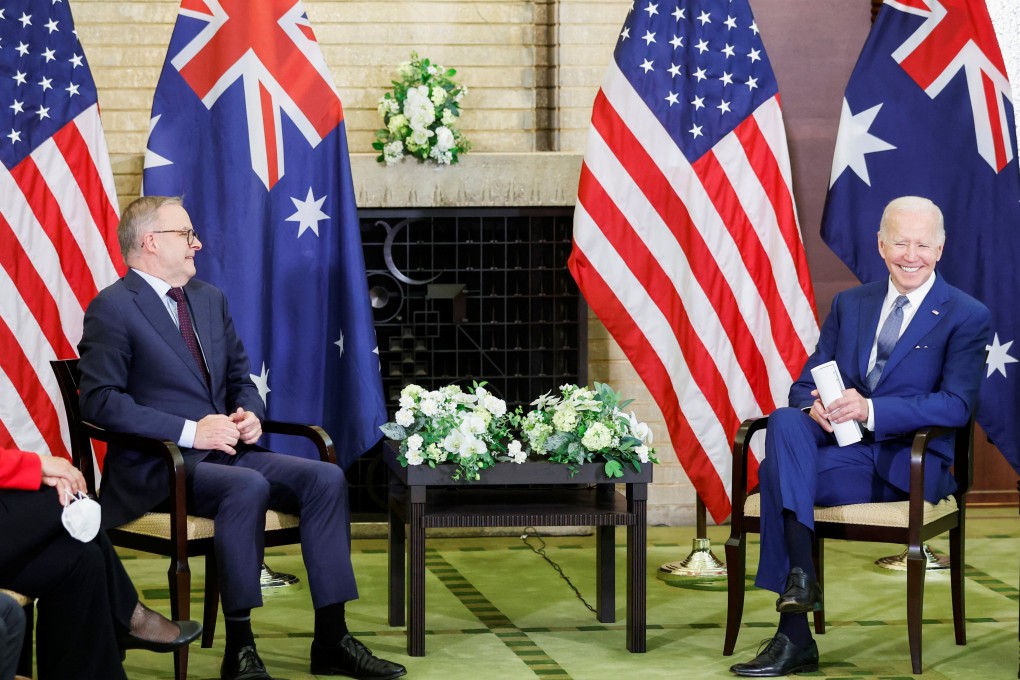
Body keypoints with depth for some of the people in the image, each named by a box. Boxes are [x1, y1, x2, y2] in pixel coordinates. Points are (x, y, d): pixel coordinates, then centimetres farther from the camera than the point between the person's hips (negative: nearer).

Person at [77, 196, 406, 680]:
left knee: (325, 478, -14)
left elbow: (240, 377, 27)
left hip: (223, 450, 8)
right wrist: (190, 431, -22)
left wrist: (250, 414, 2)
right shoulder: (112, 308, -7)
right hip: (156, 467, -8)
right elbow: (100, 401, -16)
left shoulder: (209, 298, 19)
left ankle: (331, 640, -12)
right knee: (248, 486, -35)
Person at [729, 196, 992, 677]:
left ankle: (795, 636, -27)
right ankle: (800, 573, -38)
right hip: (844, 451, 5)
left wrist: (870, 410, -23)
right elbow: (805, 383, 15)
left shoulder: (967, 317, 2)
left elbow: (956, 404, -10)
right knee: (786, 421, -31)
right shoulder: (849, 304, 18)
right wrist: (814, 406, -13)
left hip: (909, 466, -5)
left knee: (777, 474, -30)